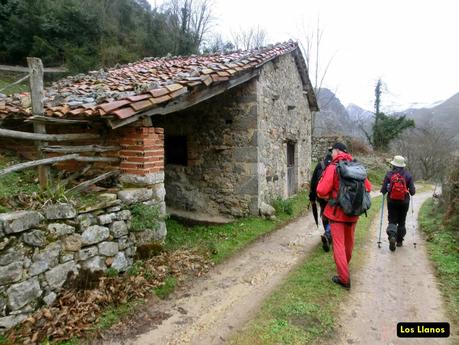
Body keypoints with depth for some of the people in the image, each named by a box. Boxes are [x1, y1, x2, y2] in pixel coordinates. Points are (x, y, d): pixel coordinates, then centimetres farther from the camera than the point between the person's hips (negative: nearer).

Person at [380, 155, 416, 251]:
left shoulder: (389, 174, -7)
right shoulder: (408, 175, -3)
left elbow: (383, 190, -8)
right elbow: (412, 191, -3)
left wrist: (385, 190, 14)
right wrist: (411, 191, 19)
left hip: (392, 202, -1)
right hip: (404, 202, 1)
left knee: (392, 220, 5)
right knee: (402, 221, 15)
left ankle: (392, 236, -20)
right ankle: (399, 241, 23)